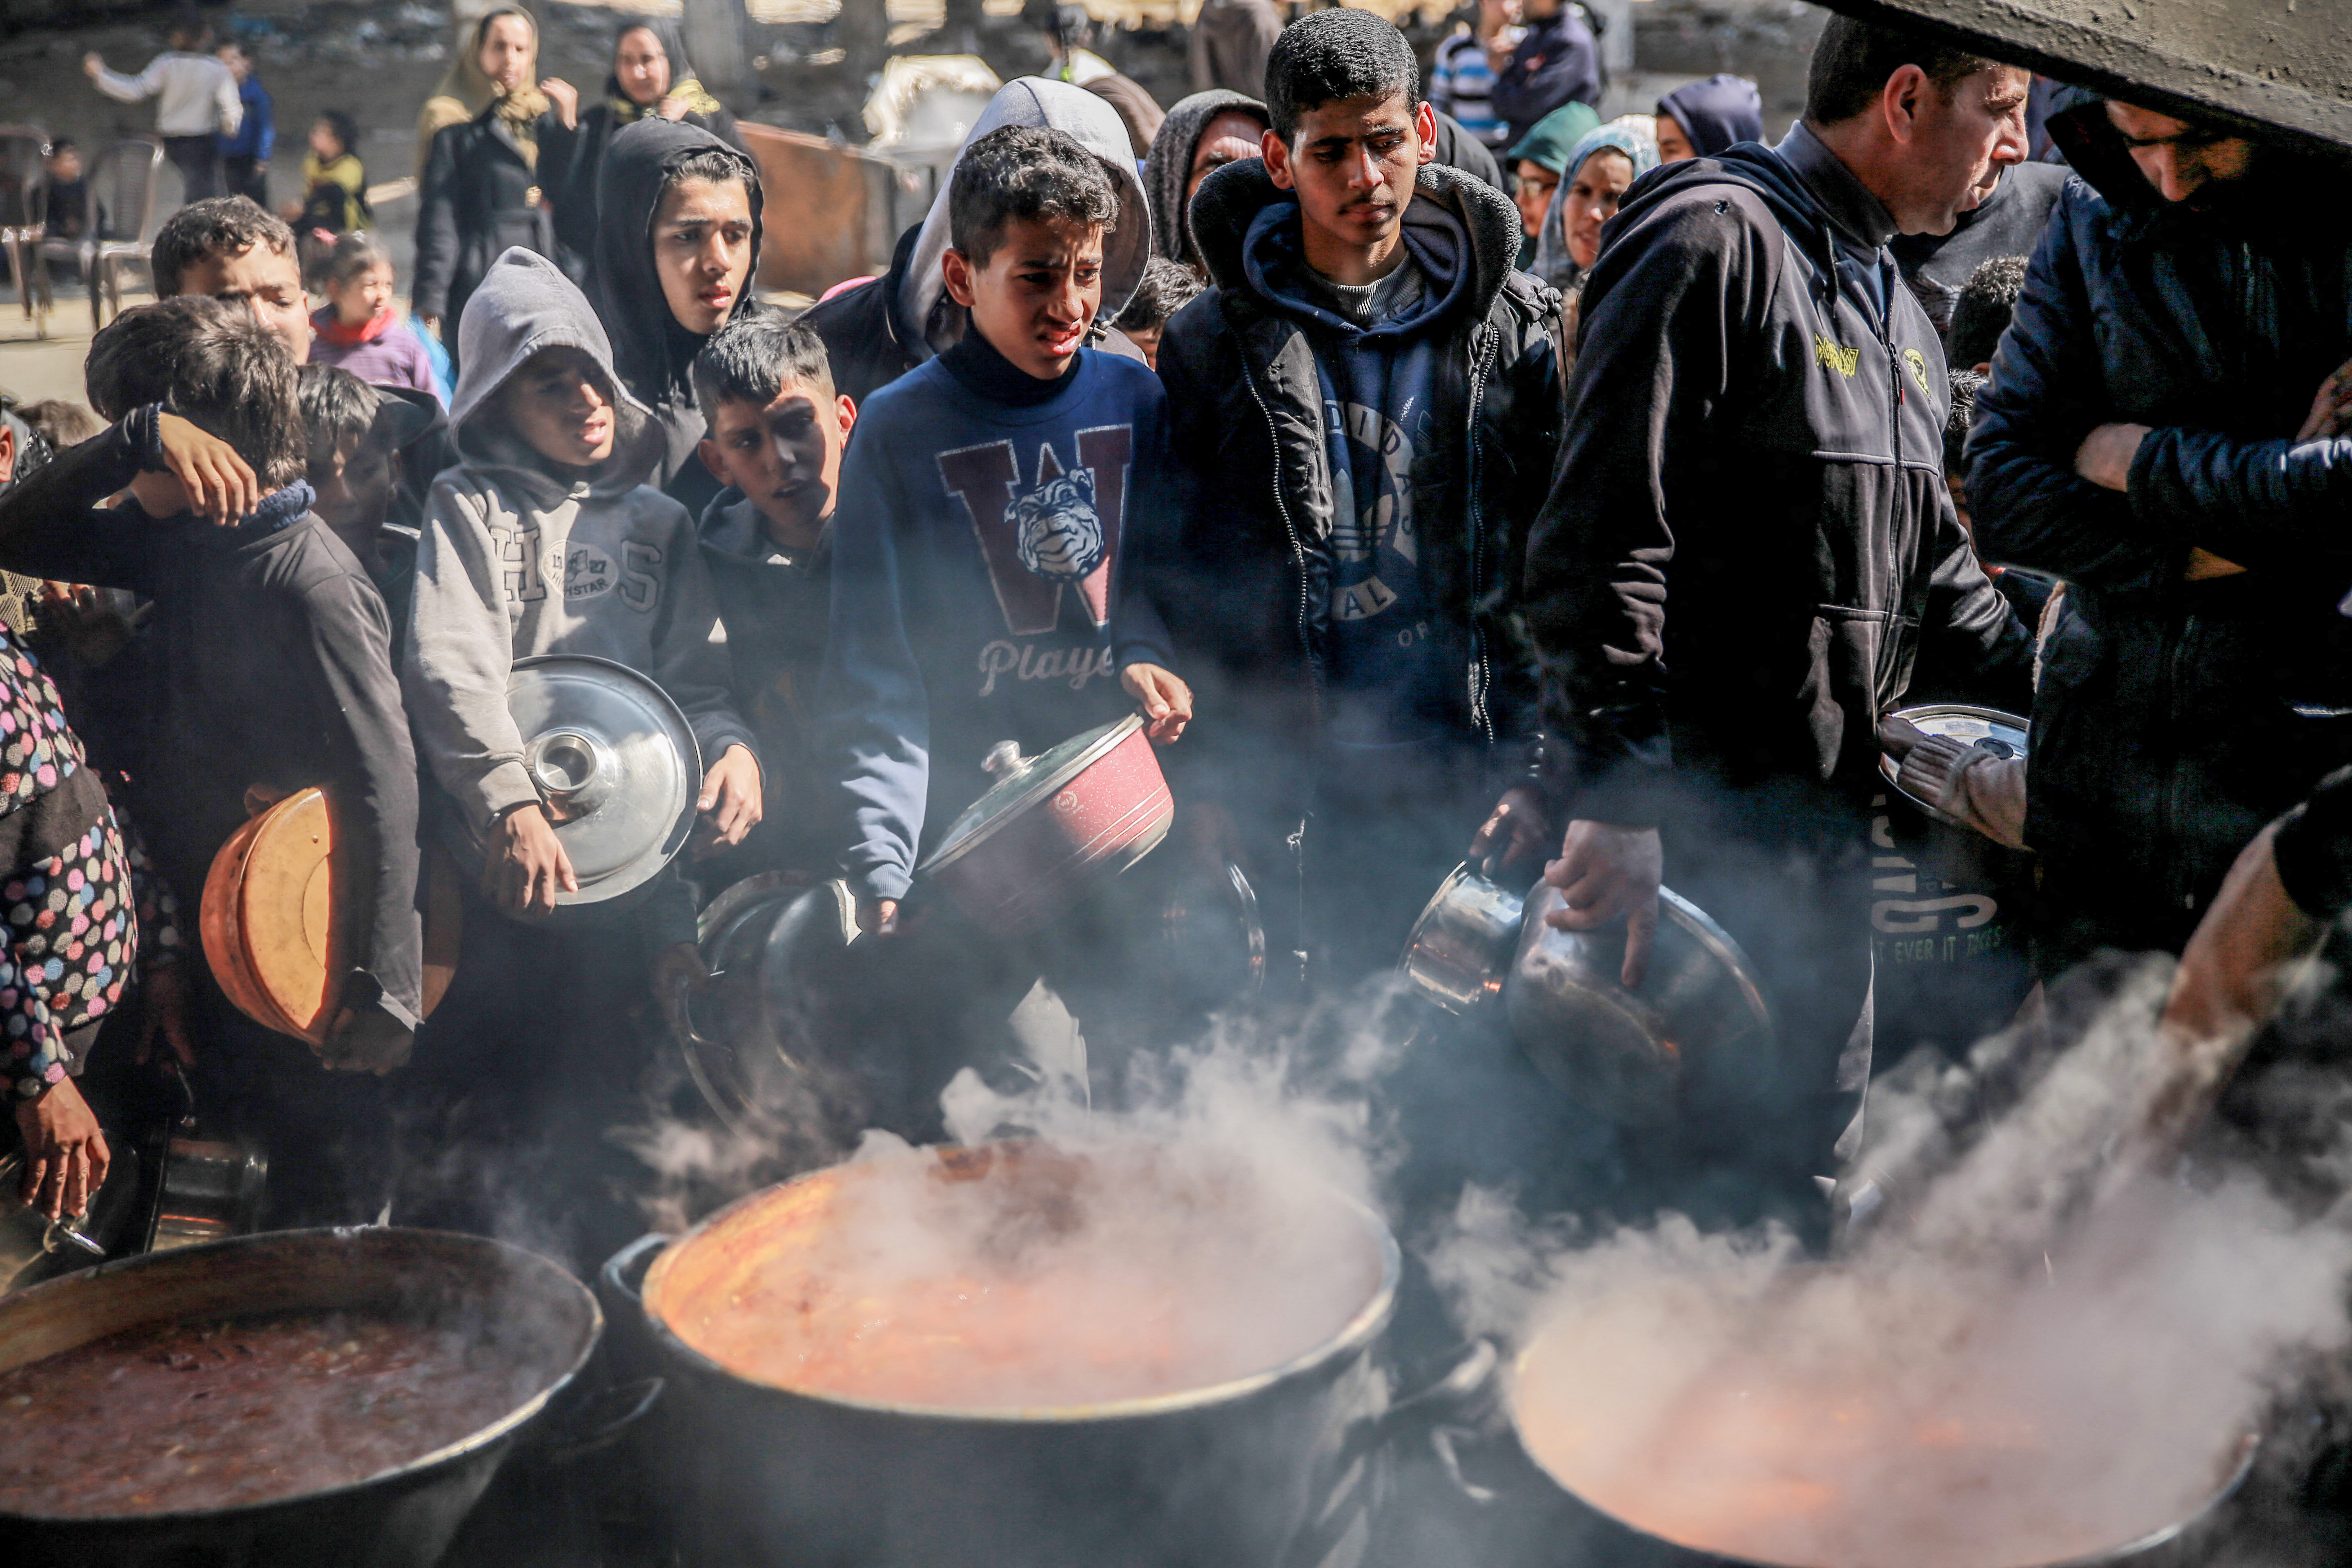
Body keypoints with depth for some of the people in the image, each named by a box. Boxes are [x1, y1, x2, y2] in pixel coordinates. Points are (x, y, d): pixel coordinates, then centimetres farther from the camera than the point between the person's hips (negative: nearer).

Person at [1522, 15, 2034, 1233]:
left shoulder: (1897, 318, 19)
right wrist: (1614, 798, -23)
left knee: (1812, 1137, 16)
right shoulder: (1714, 243, -11)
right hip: (1697, 821, -9)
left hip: (1832, 814, 9)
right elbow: (1600, 545, -19)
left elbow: (1933, 576, 25)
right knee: (1707, 1160, -3)